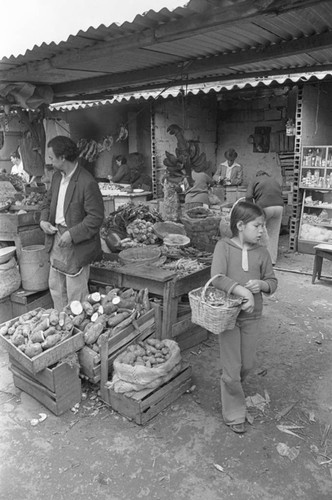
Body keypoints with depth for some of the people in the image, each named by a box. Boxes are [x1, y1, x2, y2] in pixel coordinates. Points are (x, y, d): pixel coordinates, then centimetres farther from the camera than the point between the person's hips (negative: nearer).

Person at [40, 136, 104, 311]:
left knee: (75, 293, 2)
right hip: (57, 237, 8)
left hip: (77, 243, -8)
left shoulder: (87, 183, -20)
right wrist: (43, 220, 1)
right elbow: (48, 201, 20)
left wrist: (72, 234, -23)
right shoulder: (57, 176, 7)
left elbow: (96, 217, -19)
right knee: (55, 286, 18)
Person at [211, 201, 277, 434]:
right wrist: (243, 291, -34)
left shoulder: (262, 252, -1)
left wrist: (261, 284, -18)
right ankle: (234, 414, 25)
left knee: (248, 364, 17)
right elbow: (217, 277, -22)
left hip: (252, 316, 4)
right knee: (232, 368, 5)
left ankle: (232, 387, 49)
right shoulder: (224, 246, -11)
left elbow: (273, 282, 5)